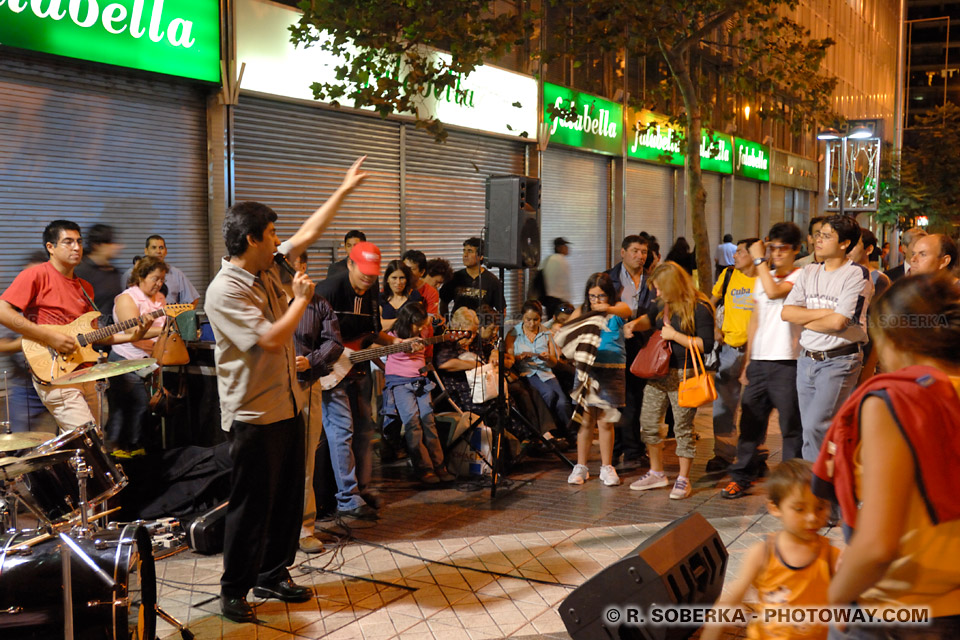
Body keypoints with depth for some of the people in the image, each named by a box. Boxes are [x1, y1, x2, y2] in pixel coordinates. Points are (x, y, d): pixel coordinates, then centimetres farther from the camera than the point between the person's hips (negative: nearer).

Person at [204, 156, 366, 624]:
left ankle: (272, 576, 30)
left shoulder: (268, 270, 7)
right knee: (252, 504, 1)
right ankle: (234, 590, 17)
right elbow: (270, 339, -26)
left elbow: (308, 234, 17)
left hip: (287, 405, 9)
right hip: (253, 415, -9)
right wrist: (302, 299, -11)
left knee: (288, 496, 15)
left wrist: (344, 190, 19)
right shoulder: (225, 290, -18)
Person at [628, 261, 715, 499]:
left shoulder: (699, 308, -13)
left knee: (683, 427, 0)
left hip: (684, 375, -7)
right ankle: (656, 473, 26)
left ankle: (683, 479, 13)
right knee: (648, 422, 10)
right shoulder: (662, 304, 9)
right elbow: (650, 318, 30)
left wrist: (674, 335, -17)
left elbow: (706, 344, -17)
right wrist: (636, 323, 8)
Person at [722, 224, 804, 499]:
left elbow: (774, 291, -24)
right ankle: (742, 476, 19)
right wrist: (747, 361, 18)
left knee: (791, 425, 1)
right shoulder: (762, 278, 17)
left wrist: (759, 259, -11)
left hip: (786, 362, -6)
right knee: (750, 420, 10)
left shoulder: (800, 277, -4)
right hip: (759, 361, 6)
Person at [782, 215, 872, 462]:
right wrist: (824, 312, -7)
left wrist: (805, 320, -1)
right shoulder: (809, 272, 13)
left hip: (840, 360, -7)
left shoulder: (857, 275, -7)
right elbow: (786, 312, 5)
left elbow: (839, 322, -17)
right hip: (807, 358, 7)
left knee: (816, 426, -15)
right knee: (810, 430, 10)